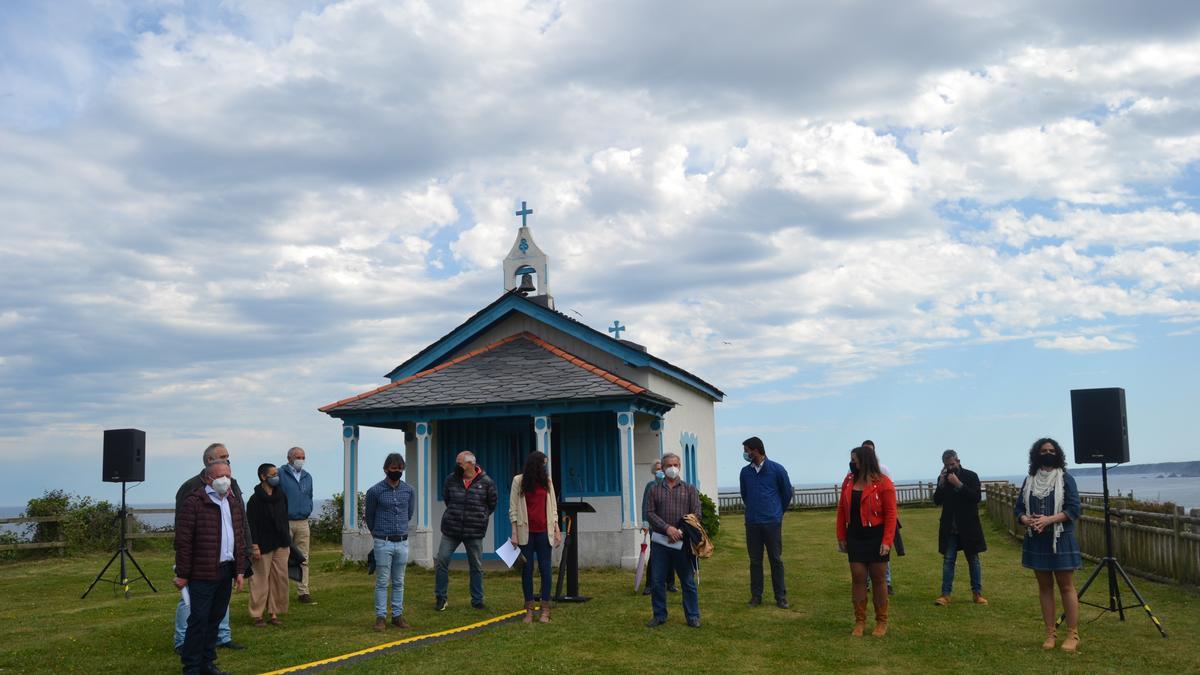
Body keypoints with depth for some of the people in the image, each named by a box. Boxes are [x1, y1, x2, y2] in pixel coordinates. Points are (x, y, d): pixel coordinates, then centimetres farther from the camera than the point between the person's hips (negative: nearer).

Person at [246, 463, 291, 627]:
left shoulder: (281, 496, 9)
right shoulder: (255, 499, -9)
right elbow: (251, 525, -11)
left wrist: (287, 542, 15)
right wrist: (254, 546, -16)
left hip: (280, 545, 6)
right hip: (263, 546, -6)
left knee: (280, 580, 5)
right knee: (260, 581, 0)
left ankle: (274, 613, 12)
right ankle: (257, 615, 8)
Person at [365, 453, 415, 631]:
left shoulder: (408, 490, 3)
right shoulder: (375, 491, -6)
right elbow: (369, 517, 7)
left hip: (402, 543, 3)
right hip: (383, 543, -3)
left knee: (398, 582, 9)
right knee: (382, 582, 1)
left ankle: (397, 615, 16)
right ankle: (381, 616, 7)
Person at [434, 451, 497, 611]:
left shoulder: (487, 482, -6)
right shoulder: (451, 479, 0)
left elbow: (492, 505, 8)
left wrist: (480, 517, 4)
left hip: (474, 532, -1)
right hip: (450, 530, 1)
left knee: (476, 566, 7)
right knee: (441, 561, -1)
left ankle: (477, 600, 20)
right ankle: (440, 597, 13)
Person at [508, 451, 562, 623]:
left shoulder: (547, 480, 9)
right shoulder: (519, 481, 2)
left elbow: (553, 507, 10)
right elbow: (513, 508, 1)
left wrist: (557, 530, 4)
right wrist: (514, 533, -5)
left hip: (544, 531, 2)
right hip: (525, 532, -2)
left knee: (545, 569, 0)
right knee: (527, 569, 3)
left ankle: (545, 611, 3)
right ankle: (529, 610, 8)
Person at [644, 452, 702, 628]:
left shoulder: (689, 489, 9)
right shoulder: (654, 490, 11)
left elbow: (696, 513, 1)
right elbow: (650, 513, 1)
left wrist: (680, 532, -10)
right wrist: (667, 528, -13)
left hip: (682, 542, -1)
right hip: (660, 541, 1)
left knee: (688, 581, 3)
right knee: (657, 581, 3)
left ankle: (693, 616, 13)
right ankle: (659, 615, 16)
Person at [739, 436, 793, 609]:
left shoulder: (777, 469, -5)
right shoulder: (745, 472, 5)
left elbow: (787, 492, 7)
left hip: (772, 523, -3)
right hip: (752, 523, 3)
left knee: (776, 560, 3)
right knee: (755, 561, 7)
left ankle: (781, 597, 10)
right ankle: (756, 596, 15)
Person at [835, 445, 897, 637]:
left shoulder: (883, 483, -10)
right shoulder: (849, 481, 6)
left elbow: (891, 514, -11)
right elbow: (842, 509, 8)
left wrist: (887, 541, -17)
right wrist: (841, 536, 5)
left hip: (876, 536, -4)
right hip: (855, 536, 4)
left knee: (878, 578, 6)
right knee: (858, 577, 3)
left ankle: (882, 622, 18)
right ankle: (860, 621, 12)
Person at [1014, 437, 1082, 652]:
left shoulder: (1066, 478, -4)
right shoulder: (1029, 480, 8)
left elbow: (1074, 509, -10)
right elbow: (1018, 508, 8)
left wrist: (1048, 519, -21)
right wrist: (1026, 520, -13)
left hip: (1061, 540, -4)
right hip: (1037, 541, 4)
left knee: (1066, 587, 0)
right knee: (1044, 587, 9)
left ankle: (1073, 635, 6)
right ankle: (1050, 633, 15)